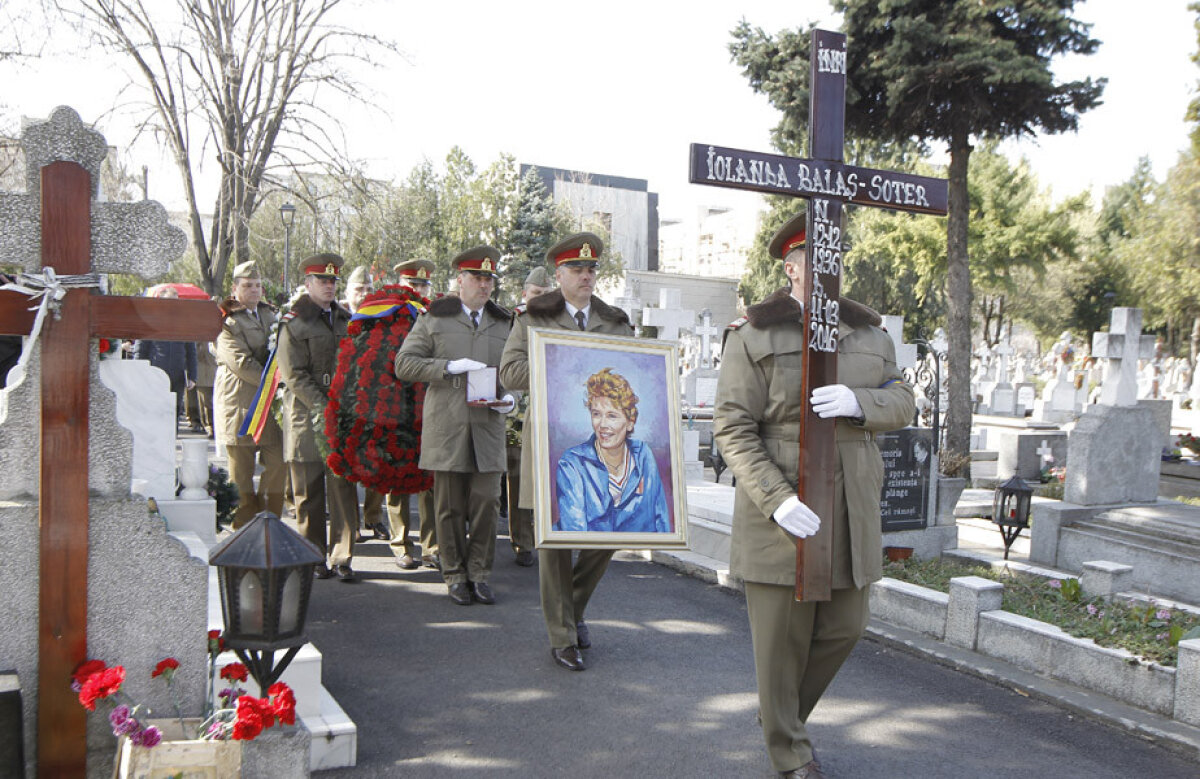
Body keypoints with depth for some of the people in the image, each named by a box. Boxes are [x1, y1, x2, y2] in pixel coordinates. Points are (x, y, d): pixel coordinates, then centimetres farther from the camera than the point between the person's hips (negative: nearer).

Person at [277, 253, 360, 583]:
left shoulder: (346, 319, 15)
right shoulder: (293, 322, -1)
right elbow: (294, 375, -8)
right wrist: (322, 409, -15)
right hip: (307, 416, -3)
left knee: (343, 487, 0)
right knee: (309, 491, 4)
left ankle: (342, 558, 6)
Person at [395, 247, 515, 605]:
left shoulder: (504, 323, 16)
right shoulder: (434, 318, 6)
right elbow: (404, 364, 0)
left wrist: (509, 397, 1)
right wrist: (449, 367, -13)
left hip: (488, 426, 2)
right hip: (446, 425, -2)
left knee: (487, 501, -1)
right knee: (450, 505, 4)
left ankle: (479, 573, 12)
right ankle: (455, 576, 16)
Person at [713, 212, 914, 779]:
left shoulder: (869, 333, 13)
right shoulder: (753, 334, -5)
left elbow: (902, 402, 8)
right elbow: (733, 428, -10)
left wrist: (859, 402, -16)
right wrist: (776, 500, -21)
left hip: (850, 505, 6)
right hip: (781, 503, -5)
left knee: (844, 626, 12)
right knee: (781, 634, 4)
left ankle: (784, 713, 37)